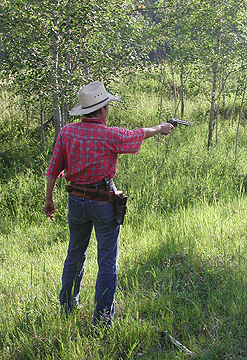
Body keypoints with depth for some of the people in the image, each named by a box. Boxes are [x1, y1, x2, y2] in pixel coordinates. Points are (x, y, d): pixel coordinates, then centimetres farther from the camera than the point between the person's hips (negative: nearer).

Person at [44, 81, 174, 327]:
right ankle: (102, 320, 9)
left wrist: (49, 199, 13)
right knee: (107, 262, 5)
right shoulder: (111, 136, -14)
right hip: (104, 204, -4)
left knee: (75, 254, 22)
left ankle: (67, 305, 36)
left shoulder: (66, 133, -3)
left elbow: (54, 170, 0)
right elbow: (139, 135, 4)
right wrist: (161, 128, 24)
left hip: (76, 202, 5)